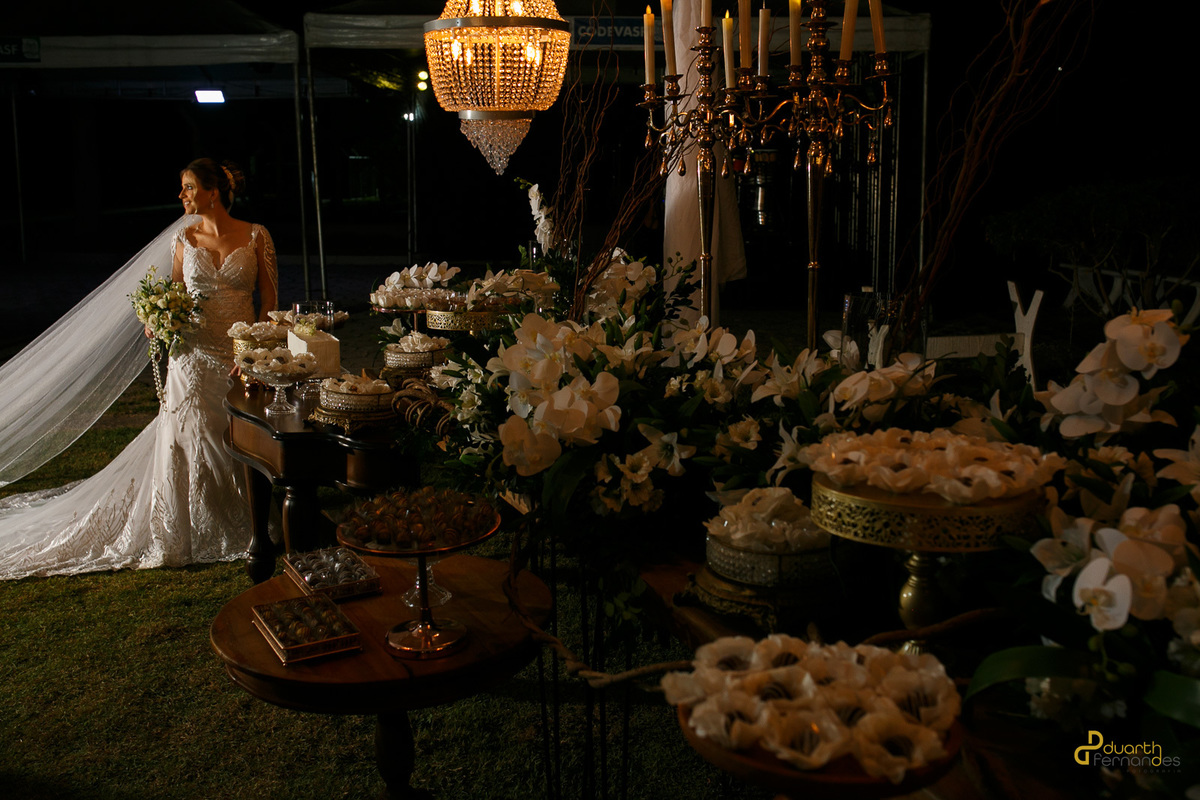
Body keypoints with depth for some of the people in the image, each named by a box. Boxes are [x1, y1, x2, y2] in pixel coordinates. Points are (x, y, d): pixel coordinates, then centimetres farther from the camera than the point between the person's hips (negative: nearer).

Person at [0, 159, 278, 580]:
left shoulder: (256, 237, 0)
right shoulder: (183, 238, 7)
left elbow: (269, 298, 0)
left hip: (245, 355, -1)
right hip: (194, 355, 2)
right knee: (188, 444, 0)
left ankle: (244, 532, 17)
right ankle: (175, 539, 13)